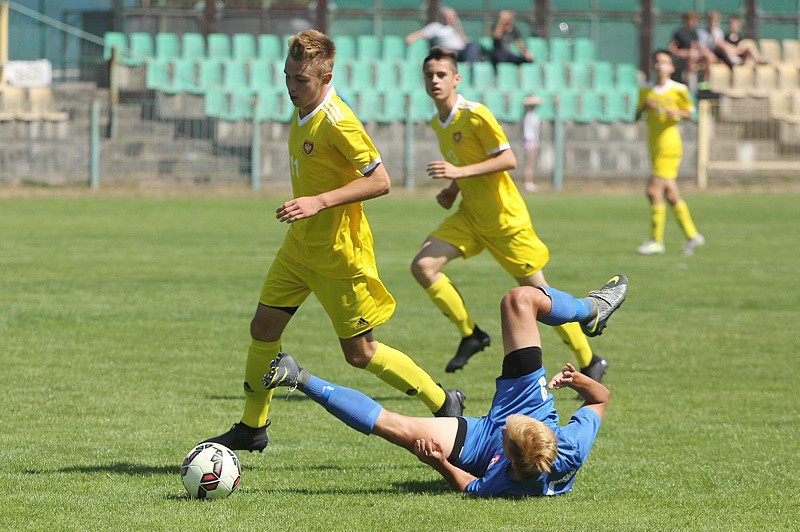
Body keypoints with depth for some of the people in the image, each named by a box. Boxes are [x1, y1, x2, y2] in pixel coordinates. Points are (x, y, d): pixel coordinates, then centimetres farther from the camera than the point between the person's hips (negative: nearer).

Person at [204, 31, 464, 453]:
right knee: (263, 328, 7)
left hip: (340, 254, -8)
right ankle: (252, 428, 21)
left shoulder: (337, 122, -23)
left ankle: (443, 404, 14)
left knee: (359, 353, -1)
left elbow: (380, 181, -25)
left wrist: (319, 202, -29)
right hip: (299, 247, 8)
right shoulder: (301, 113, 5)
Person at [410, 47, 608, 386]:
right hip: (470, 216, 7)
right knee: (422, 265, -13)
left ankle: (589, 362, 13)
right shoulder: (437, 123, 8)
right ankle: (470, 335, 0)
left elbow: (508, 160, -21)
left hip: (506, 219, -7)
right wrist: (452, 189, 5)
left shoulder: (476, 115, -17)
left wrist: (460, 173, -28)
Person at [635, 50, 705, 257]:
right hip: (655, 148, 6)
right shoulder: (646, 91, 9)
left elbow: (689, 113, 6)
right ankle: (692, 235, 20)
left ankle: (656, 241, -6)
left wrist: (677, 112, -15)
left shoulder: (678, 90, -3)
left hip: (669, 145, -6)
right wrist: (644, 107, -9)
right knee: (670, 194, 9)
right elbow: (635, 117, 11)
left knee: (653, 191, -12)